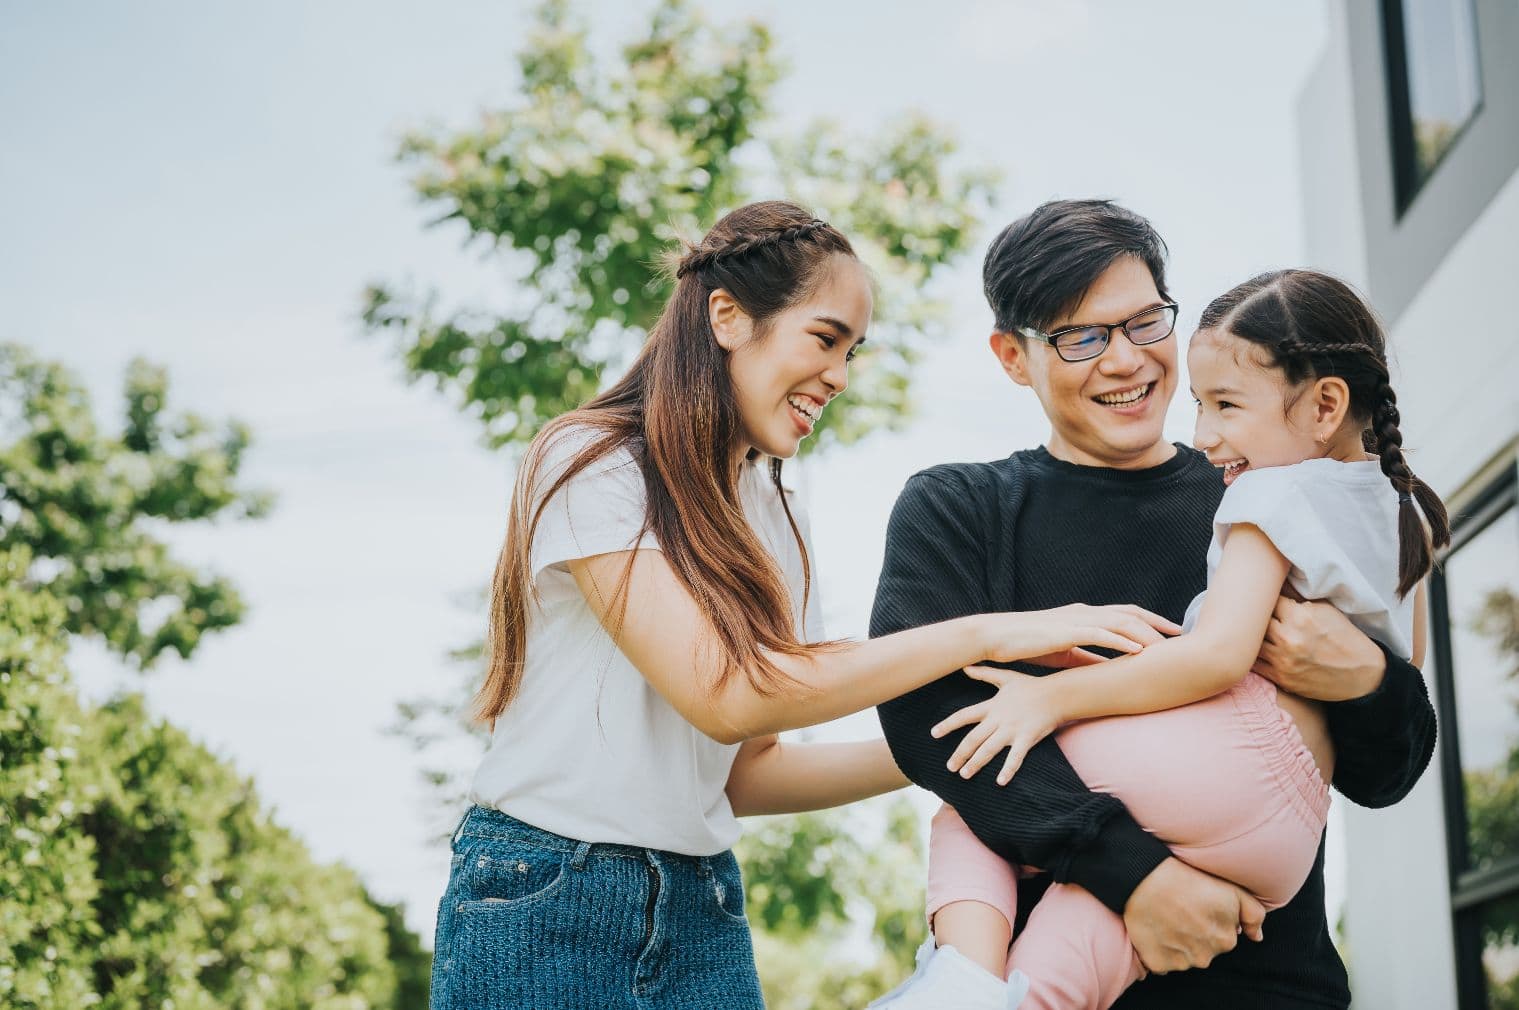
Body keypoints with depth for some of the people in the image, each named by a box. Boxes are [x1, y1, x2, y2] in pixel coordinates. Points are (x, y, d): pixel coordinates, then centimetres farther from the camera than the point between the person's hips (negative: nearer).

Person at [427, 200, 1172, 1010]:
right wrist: (987, 634, -20)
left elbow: (740, 774, 8)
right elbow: (721, 697, -22)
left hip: (703, 912, 6)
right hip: (544, 912, -6)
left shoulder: (773, 516, 10)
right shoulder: (588, 465, -11)